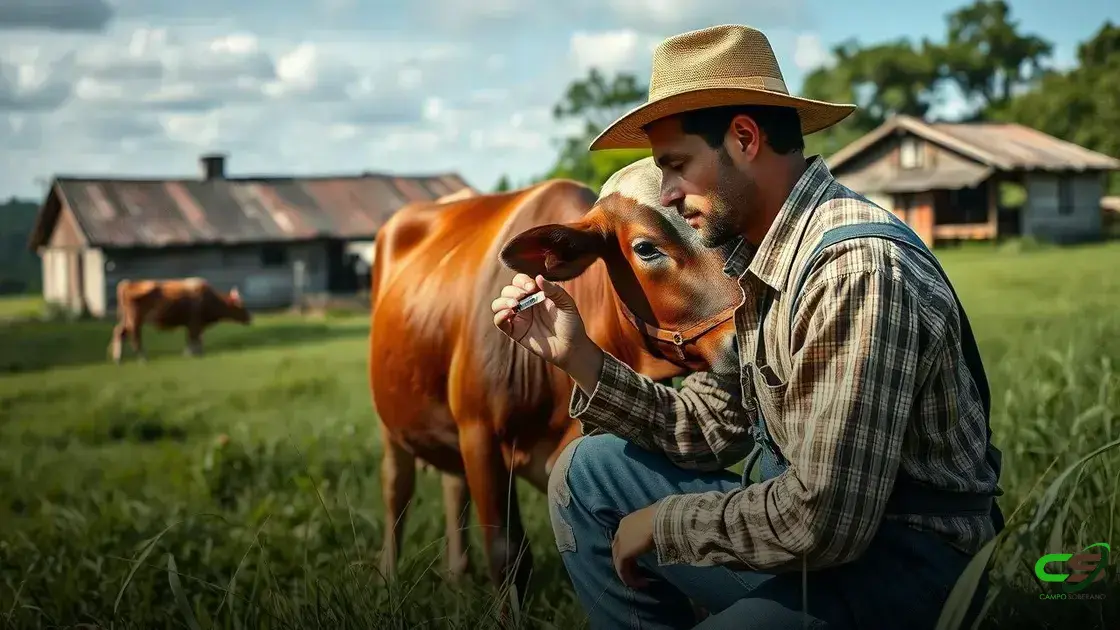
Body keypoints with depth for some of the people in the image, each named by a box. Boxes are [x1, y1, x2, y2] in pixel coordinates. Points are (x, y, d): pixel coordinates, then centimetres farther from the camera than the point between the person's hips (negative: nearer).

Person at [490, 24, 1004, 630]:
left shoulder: (858, 267, -25)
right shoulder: (755, 258, 5)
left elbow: (824, 522, -28)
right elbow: (709, 428, 8)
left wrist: (667, 520, -13)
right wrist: (580, 359, -2)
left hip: (903, 567, -9)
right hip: (822, 520, 9)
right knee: (585, 473, 11)